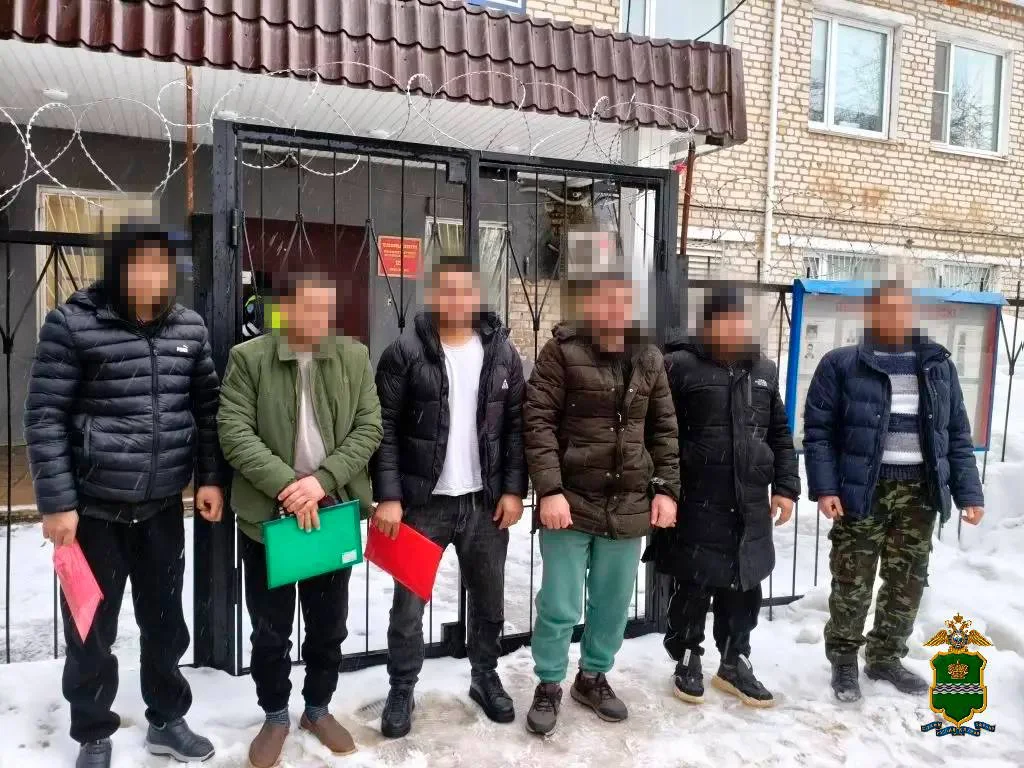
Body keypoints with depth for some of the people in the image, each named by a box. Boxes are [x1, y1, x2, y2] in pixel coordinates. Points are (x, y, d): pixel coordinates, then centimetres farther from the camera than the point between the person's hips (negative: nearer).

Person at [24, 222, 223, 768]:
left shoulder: (189, 328, 2)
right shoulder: (73, 324, -10)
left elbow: (206, 408, 9)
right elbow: (45, 418, -9)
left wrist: (209, 478, 4)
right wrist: (56, 502, -12)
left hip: (164, 508, 4)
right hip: (94, 508, -3)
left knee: (165, 622, 16)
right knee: (91, 630, 11)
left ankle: (166, 721, 36)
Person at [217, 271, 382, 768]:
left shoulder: (355, 357, 1)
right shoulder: (247, 358, -5)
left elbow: (368, 428, -4)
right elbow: (235, 433, -12)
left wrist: (323, 480, -17)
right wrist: (285, 485, -21)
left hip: (333, 512, 2)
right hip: (267, 515, -2)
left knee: (329, 626, 15)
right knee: (270, 631, 12)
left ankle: (318, 709, 37)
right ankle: (275, 717, 34)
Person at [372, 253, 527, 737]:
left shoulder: (502, 353, 3)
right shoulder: (405, 353, -6)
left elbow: (517, 425, 4)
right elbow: (384, 429, -7)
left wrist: (514, 489, -2)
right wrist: (388, 496, -12)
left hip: (486, 500, 3)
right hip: (421, 501, -2)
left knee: (488, 600, 16)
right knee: (409, 604, 8)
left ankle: (485, 677, 38)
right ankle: (401, 690, 28)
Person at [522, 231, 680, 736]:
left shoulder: (649, 358, 7)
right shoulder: (562, 351, -7)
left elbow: (664, 428, 11)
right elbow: (538, 422, -11)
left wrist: (666, 489, 4)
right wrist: (550, 490, -16)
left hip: (629, 506, 4)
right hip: (570, 502, -4)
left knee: (613, 604, 16)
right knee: (559, 606, 4)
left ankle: (594, 677, 37)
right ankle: (548, 686, 26)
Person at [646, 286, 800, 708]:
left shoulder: (764, 370, 11)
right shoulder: (681, 366, -8)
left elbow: (780, 435, 16)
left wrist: (785, 487, 9)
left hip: (750, 505, 5)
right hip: (697, 505, -5)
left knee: (744, 588, 14)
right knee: (694, 587, 7)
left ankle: (734, 663, 33)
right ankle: (688, 661, 28)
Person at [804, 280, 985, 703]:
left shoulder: (938, 365, 9)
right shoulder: (841, 364, -4)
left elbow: (958, 434, 11)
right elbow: (818, 430, -6)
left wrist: (969, 492, 4)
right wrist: (824, 487, -14)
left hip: (919, 491, 4)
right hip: (861, 490, -4)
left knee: (909, 582, 13)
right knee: (852, 582, 3)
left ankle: (885, 657, 32)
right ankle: (844, 659, 21)